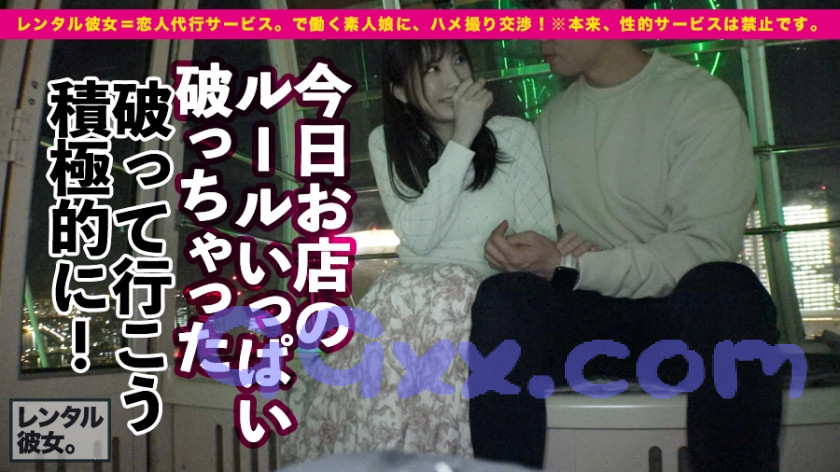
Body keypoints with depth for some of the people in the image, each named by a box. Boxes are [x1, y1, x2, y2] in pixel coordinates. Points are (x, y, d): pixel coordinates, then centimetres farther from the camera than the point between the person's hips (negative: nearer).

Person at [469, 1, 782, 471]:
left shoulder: (703, 101, -4)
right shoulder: (553, 118, 13)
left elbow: (704, 245, -14)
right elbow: (540, 226, 14)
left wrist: (569, 268, -18)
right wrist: (512, 246, -10)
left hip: (685, 310, -3)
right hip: (588, 313, 3)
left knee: (724, 289, -36)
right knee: (501, 299, -26)